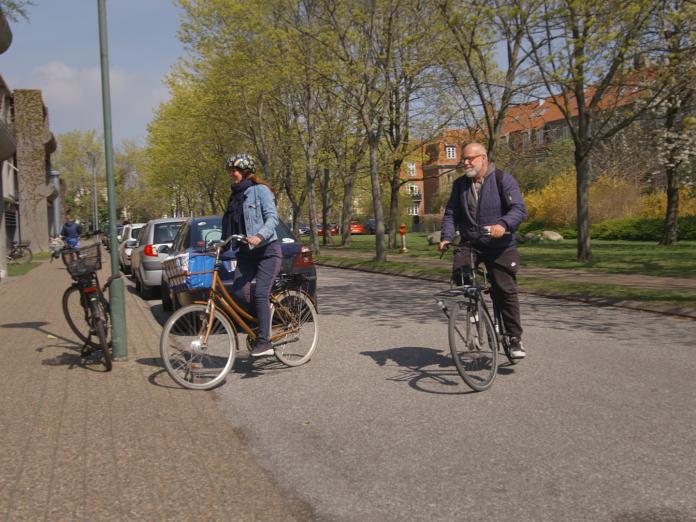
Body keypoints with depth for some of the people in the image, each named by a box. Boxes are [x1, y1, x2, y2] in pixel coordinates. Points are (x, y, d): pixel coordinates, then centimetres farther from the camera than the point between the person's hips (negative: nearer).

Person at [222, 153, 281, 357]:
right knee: (238, 293, -12)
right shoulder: (235, 196, 17)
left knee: (260, 294, -16)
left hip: (267, 250, -6)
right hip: (245, 252, 7)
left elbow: (272, 218, -17)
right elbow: (229, 226, 19)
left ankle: (264, 343, -13)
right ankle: (265, 310, 16)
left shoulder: (260, 190, -6)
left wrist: (260, 236, -34)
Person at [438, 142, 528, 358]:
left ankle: (515, 339, 8)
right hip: (470, 244, 4)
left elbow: (519, 209, -16)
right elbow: (451, 214, 11)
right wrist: (446, 237, -7)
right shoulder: (460, 184, 10)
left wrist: (503, 225, -35)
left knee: (505, 291, -5)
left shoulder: (503, 180, -6)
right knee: (458, 272, -24)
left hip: (500, 246, -3)